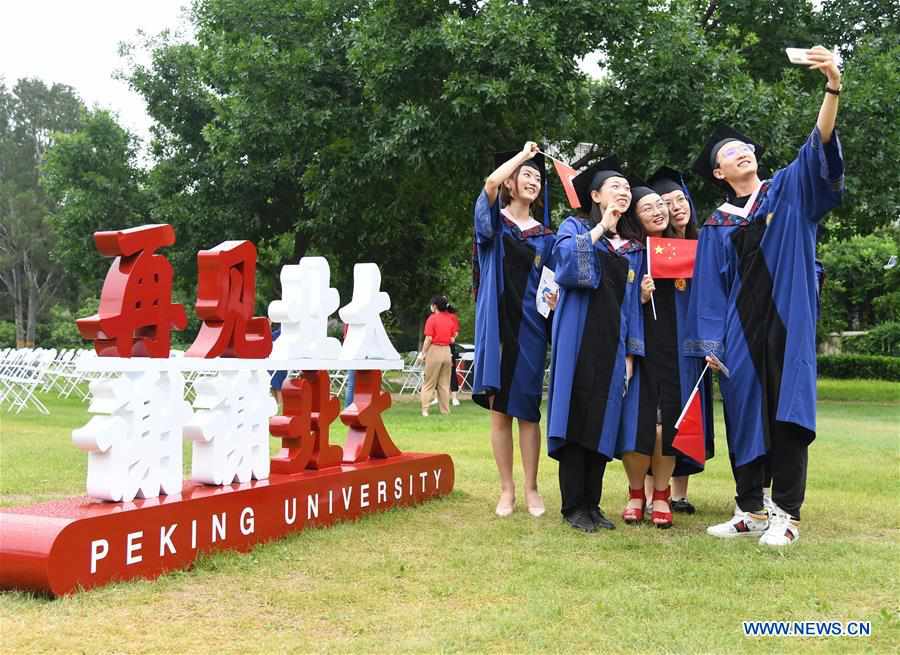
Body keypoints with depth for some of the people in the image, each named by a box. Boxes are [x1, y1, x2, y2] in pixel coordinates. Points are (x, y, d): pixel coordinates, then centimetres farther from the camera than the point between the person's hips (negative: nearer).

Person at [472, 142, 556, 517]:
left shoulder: (545, 236, 12)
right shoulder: (493, 221, 5)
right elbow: (490, 183, -15)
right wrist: (523, 153, -3)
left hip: (529, 328, 2)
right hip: (497, 324, -2)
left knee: (526, 409, 3)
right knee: (499, 409, 0)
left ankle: (531, 489, 10)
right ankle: (506, 489, 8)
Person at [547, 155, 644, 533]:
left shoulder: (632, 249, 20)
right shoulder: (575, 227, 8)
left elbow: (633, 303, 15)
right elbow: (565, 259, -15)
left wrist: (631, 353, 6)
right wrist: (601, 228, -9)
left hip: (612, 343, 5)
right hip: (578, 339, -5)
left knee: (603, 420, 3)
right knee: (575, 416, -7)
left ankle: (592, 503, 9)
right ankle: (573, 505, -3)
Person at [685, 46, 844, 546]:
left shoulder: (790, 191, 7)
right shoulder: (718, 226, 13)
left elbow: (820, 148, -9)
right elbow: (712, 287, 10)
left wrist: (833, 88, -24)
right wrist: (711, 341, 1)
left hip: (787, 318, -3)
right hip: (742, 325, 3)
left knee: (786, 410, -4)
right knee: (745, 414, 4)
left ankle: (786, 514, 1)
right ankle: (751, 511, 13)